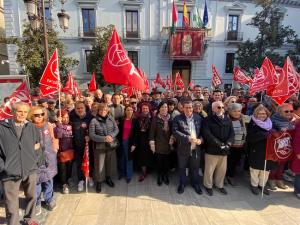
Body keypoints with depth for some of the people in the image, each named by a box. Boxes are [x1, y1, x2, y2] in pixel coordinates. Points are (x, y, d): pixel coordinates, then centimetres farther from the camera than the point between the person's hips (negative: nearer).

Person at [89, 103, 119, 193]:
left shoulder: (111, 118, -1)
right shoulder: (94, 121, -10)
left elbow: (116, 129, 0)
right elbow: (91, 135, -12)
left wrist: (111, 136, -19)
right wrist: (104, 138, -23)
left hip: (111, 145, 3)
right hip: (99, 146, -3)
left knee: (109, 162, 18)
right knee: (99, 165, 6)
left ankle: (108, 178, 42)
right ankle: (99, 181, 30)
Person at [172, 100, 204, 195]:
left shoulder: (198, 118, 3)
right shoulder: (178, 118, -7)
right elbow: (175, 131, -16)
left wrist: (201, 139, -12)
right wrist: (188, 138, -23)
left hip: (196, 148, 2)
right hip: (183, 148, -2)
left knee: (195, 167, 17)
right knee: (182, 167, 15)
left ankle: (196, 183, 39)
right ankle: (182, 183, 37)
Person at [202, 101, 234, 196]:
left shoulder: (227, 119, 7)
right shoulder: (208, 120, -9)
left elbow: (232, 133, 3)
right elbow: (207, 134, -17)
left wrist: (228, 144, -13)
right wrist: (219, 144, -20)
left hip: (224, 150, 5)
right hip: (212, 150, -5)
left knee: (222, 170, 17)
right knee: (209, 170, 7)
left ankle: (220, 185, 38)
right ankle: (208, 185, 29)